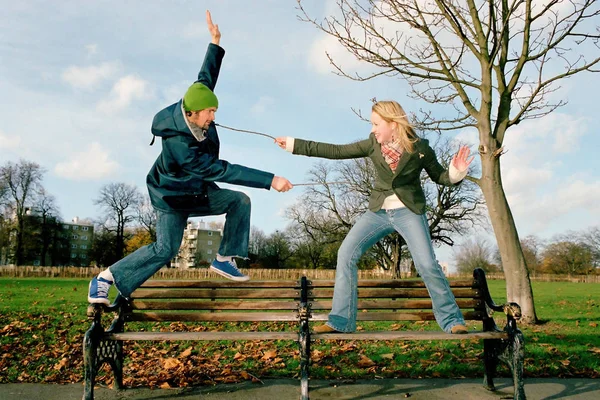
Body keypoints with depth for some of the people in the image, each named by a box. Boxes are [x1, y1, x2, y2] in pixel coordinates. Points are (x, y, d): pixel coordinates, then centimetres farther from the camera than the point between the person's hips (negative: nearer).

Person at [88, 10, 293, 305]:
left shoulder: (192, 110, -18)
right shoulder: (179, 145, -40)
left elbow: (206, 79, 1)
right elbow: (222, 170, -44)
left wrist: (215, 43, -2)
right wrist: (270, 180, -45)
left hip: (199, 190, 8)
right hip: (171, 196, -8)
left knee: (240, 202, -7)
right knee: (165, 249, -12)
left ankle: (224, 259, 2)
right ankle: (105, 277, 6)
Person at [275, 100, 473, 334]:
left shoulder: (419, 147, -7)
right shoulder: (373, 144, 0)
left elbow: (439, 176, 4)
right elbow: (336, 151, 1)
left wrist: (456, 172, -19)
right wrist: (294, 144, -1)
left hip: (408, 211, -3)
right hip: (378, 211, 4)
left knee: (427, 265, -15)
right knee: (346, 253, -9)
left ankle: (452, 321, 4)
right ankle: (341, 321, -2)